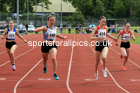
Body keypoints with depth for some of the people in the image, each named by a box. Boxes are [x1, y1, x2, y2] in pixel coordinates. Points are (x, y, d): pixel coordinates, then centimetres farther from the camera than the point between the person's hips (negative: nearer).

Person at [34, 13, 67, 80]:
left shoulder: (56, 28, 3)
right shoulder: (45, 28, -12)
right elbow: (35, 30, -29)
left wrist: (63, 37, 32)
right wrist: (40, 29, -51)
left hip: (53, 45, 1)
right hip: (45, 45, -1)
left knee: (53, 58, -23)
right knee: (45, 59, 18)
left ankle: (55, 74, -12)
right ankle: (45, 66, 57)